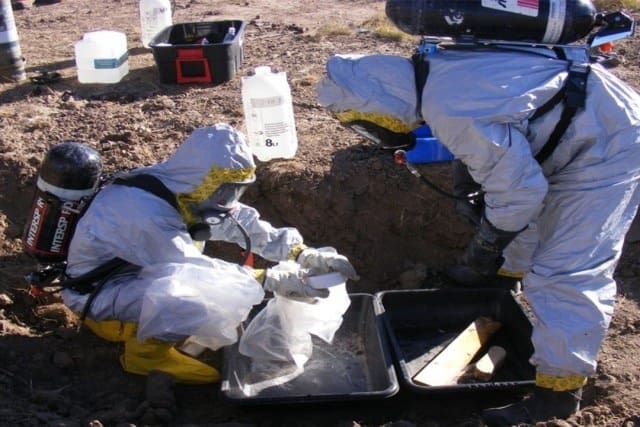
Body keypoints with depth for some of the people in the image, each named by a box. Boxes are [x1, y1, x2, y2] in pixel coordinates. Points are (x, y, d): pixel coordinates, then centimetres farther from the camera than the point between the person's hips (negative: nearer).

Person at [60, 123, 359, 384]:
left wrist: (305, 255, -15)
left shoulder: (185, 188, -7)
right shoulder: (145, 211, -32)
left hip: (140, 274, 9)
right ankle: (145, 351, -7)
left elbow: (244, 223, -5)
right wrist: (272, 280, -30)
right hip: (99, 293, -8)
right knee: (200, 301, -32)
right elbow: (192, 268, -31)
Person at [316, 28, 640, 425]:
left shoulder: (449, 110, -32)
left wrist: (487, 244, -13)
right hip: (590, 116, 10)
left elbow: (519, 187, -28)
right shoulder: (440, 66, -3)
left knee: (568, 272, -11)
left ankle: (558, 389, 0)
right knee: (529, 214, 30)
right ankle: (510, 269, 57)